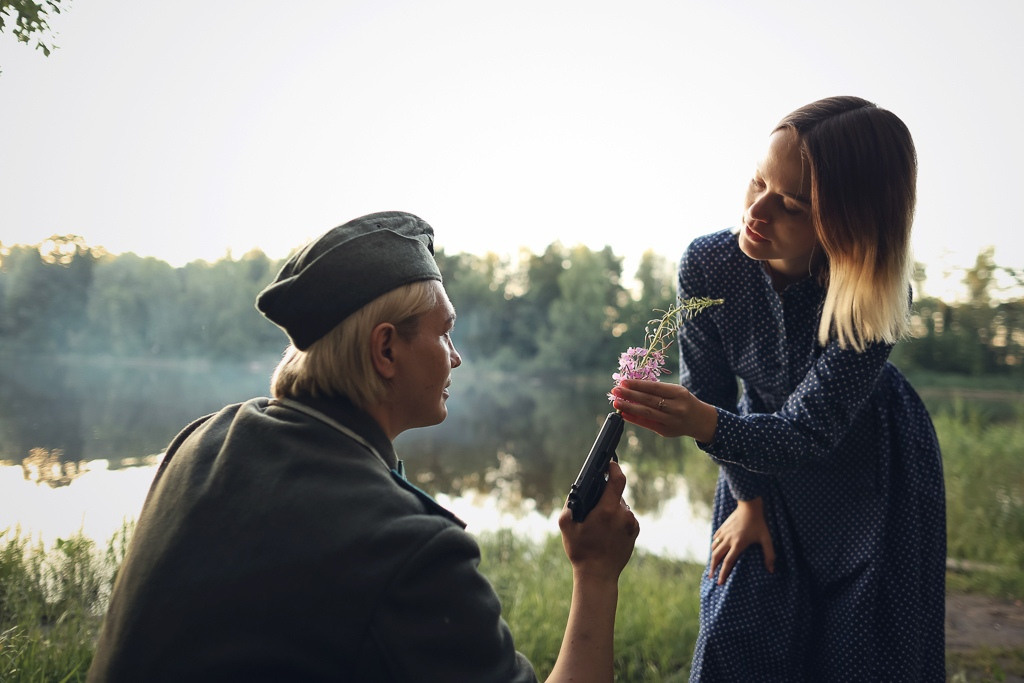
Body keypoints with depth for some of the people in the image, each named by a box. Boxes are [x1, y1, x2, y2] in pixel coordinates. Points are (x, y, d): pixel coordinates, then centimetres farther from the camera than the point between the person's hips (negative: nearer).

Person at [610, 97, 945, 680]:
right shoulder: (708, 264, -25)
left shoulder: (874, 301, -32)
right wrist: (747, 499, -6)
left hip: (867, 478, -2)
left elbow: (808, 432, -32)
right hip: (764, 468, 2)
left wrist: (706, 424, -51)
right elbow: (707, 392, -12)